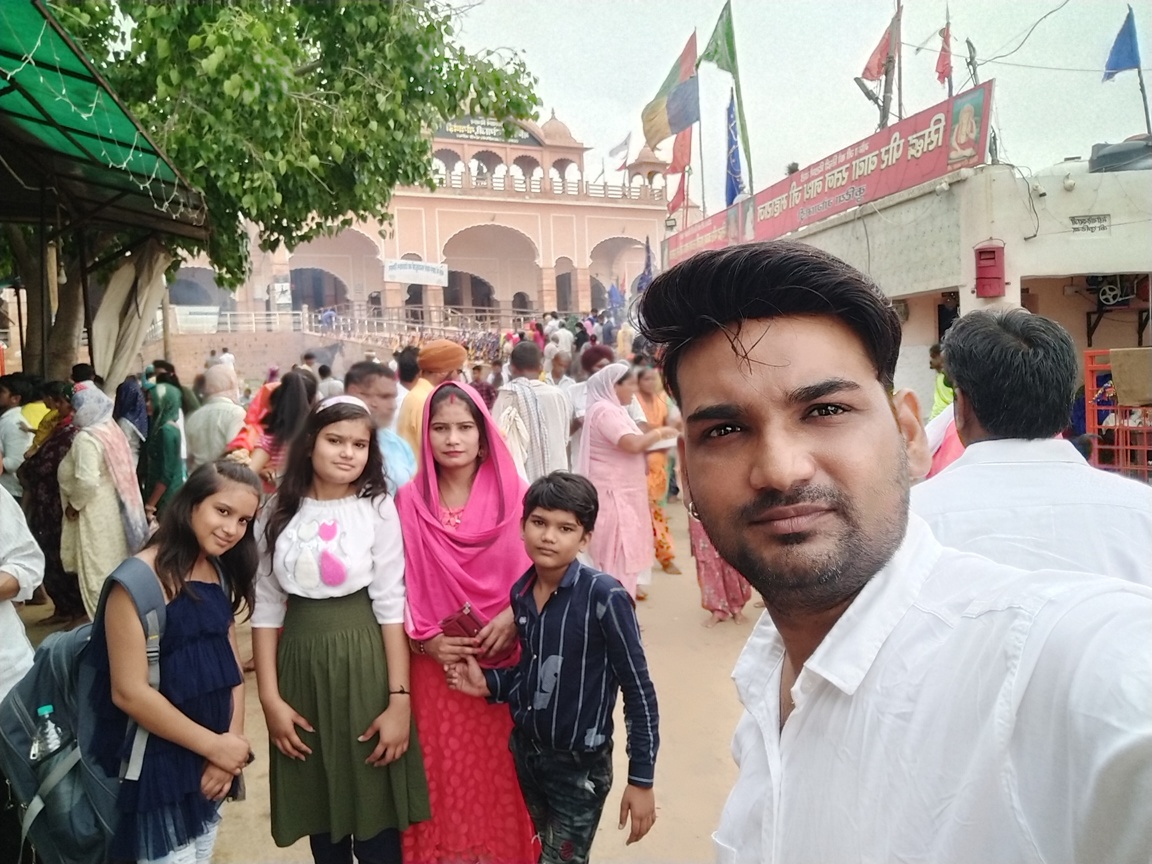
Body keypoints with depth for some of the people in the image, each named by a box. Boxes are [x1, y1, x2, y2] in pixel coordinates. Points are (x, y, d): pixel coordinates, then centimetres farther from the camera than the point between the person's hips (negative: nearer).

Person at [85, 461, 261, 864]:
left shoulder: (220, 573, 4)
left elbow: (230, 664, 5)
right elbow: (129, 692, -22)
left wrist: (232, 741, -8)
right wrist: (215, 745, -16)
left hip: (208, 755, 7)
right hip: (160, 761, -7)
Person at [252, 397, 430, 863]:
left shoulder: (377, 508, -7)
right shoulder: (278, 511, 1)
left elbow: (391, 606, -8)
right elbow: (266, 608, 3)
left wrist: (399, 699, -12)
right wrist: (270, 698, -1)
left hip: (364, 663, -3)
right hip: (301, 663, 3)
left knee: (374, 807, 7)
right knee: (319, 806, 16)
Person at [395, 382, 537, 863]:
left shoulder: (513, 496, -5)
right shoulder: (408, 502, -3)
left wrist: (512, 618, -15)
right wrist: (423, 639, -10)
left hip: (504, 661, 0)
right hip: (436, 664, 0)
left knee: (500, 771, 11)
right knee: (444, 774, 11)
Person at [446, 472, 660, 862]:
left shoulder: (604, 597, -23)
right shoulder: (520, 592, -6)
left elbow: (639, 694, -17)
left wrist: (641, 779, -14)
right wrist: (489, 683, -6)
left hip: (579, 765, -6)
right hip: (524, 751, 6)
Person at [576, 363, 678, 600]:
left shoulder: (613, 409, 14)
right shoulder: (604, 410, -19)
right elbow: (632, 444, -29)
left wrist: (654, 439, 2)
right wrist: (659, 432, -14)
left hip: (623, 490, 10)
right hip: (613, 492, -10)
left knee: (625, 543, 17)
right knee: (616, 546, -4)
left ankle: (627, 587, 28)